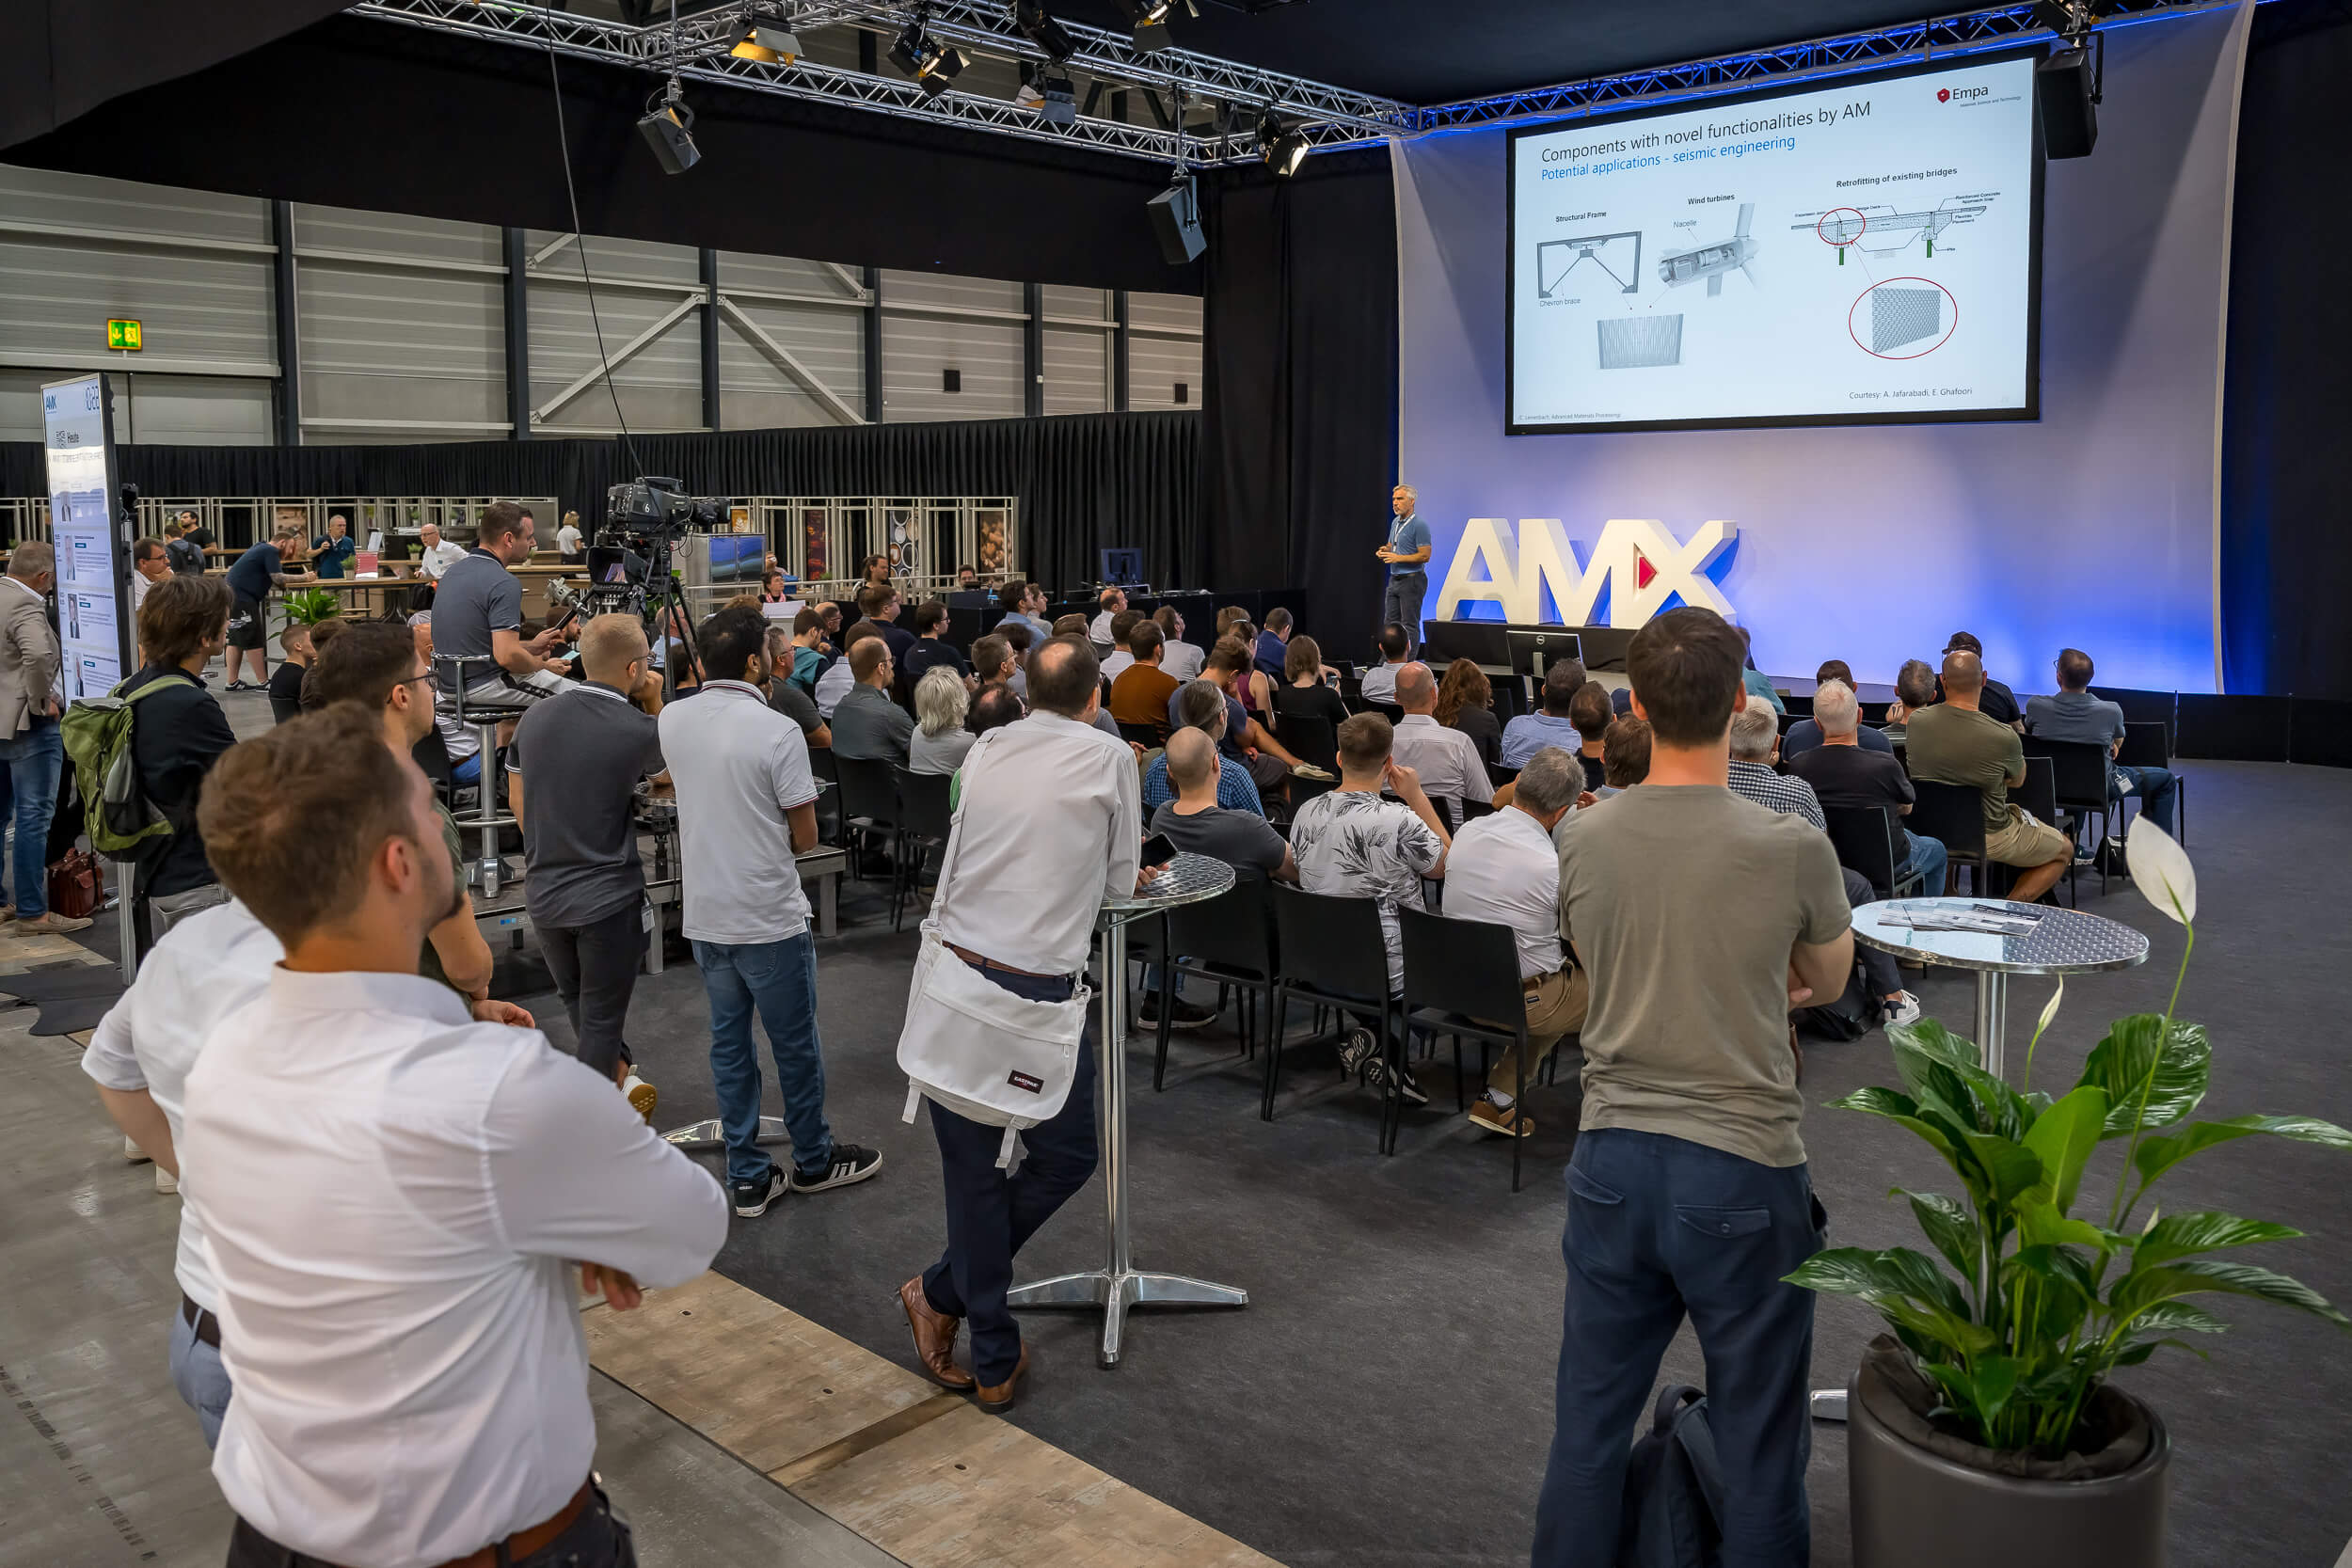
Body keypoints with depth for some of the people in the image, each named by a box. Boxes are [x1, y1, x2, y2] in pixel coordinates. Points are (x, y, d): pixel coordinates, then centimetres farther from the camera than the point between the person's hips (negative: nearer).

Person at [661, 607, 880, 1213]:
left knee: (728, 1043, 14)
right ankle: (814, 1161, 28)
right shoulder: (778, 732, -18)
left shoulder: (672, 721, -1)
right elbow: (805, 836, -12)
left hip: (704, 914, 6)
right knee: (795, 1045, 11)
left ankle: (747, 1177, 21)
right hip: (769, 918, -5)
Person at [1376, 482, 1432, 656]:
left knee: (1409, 625, -6)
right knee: (1390, 623, 10)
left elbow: (1425, 556, -18)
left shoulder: (1419, 525, -14)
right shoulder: (1395, 522, 13)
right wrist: (1384, 550, 2)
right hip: (1395, 579, 9)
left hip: (1411, 580, -9)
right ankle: (1388, 661, 16)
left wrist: (1398, 558, -21)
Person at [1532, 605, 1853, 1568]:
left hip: (1612, 1163, 3)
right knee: (1759, 1449, 11)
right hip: (1743, 1177, -3)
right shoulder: (1793, 850, -13)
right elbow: (1827, 981, 7)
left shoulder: (1582, 839, -4)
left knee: (1588, 1427, 16)